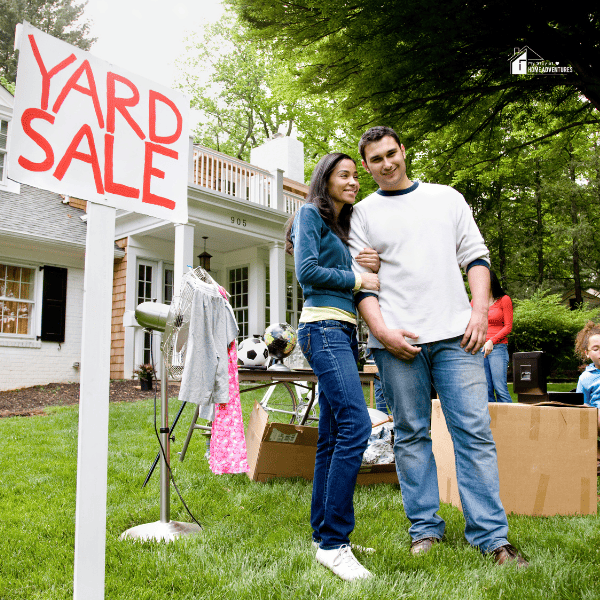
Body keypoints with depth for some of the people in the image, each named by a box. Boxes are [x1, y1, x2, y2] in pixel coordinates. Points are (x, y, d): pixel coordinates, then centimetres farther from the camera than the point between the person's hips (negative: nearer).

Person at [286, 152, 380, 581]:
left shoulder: (344, 226, 25)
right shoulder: (311, 215, 1)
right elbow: (307, 271, -12)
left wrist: (374, 268, 3)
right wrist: (357, 279, -6)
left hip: (344, 332, 9)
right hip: (323, 327, -9)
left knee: (332, 436, 8)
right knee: (356, 424, -20)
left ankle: (323, 535, 15)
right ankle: (334, 542, -15)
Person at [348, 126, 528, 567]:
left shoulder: (446, 197, 16)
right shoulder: (363, 214, 11)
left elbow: (475, 256, 12)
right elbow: (361, 280, 4)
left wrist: (480, 310, -2)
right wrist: (382, 331, -9)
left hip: (455, 334, 1)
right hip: (397, 340, 0)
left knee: (475, 430, -2)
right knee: (411, 435, 5)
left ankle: (491, 536, 6)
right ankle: (425, 527, 17)